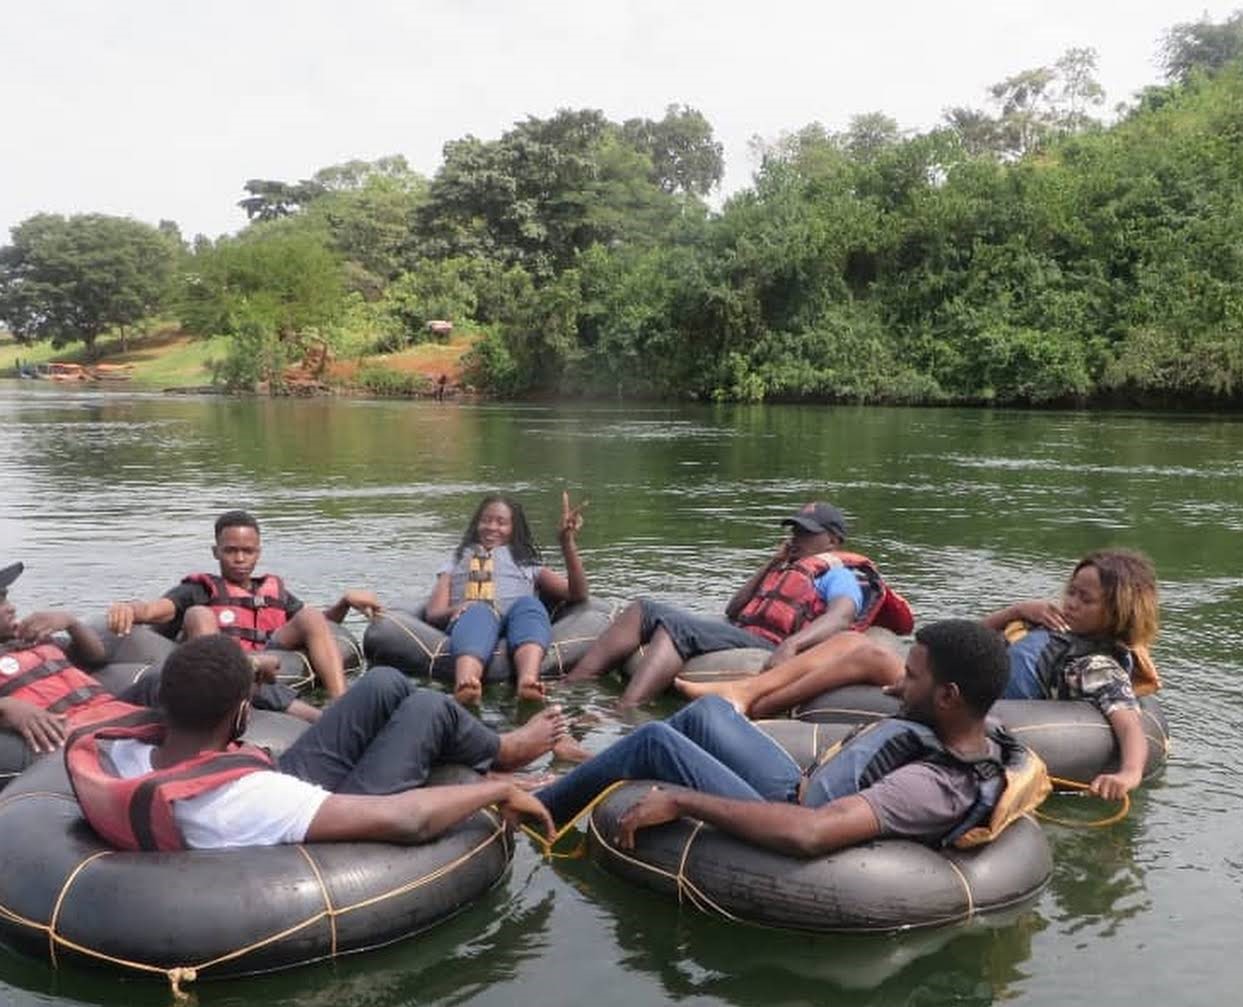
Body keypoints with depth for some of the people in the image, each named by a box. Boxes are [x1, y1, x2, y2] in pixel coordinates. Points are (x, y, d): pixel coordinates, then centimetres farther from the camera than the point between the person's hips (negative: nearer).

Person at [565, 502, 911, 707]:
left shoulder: (840, 575, 8)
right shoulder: (794, 570, 35)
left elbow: (840, 618, -17)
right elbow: (734, 610, 31)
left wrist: (791, 645, -35)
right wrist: (772, 565, 24)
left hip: (766, 646, -9)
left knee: (675, 624, -30)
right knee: (644, 609, 0)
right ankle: (569, 689, -14)